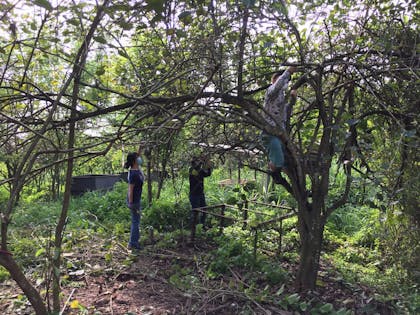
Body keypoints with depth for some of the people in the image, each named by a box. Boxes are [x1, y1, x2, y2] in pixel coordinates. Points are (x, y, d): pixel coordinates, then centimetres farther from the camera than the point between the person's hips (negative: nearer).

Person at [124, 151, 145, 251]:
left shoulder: (137, 171, 3)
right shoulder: (133, 173, -22)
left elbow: (143, 178, 22)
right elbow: (130, 190, -22)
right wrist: (131, 204, -21)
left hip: (137, 199, 10)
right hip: (134, 200, -10)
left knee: (136, 221, 19)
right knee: (135, 221, 1)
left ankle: (134, 242, 31)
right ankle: (132, 244, 12)